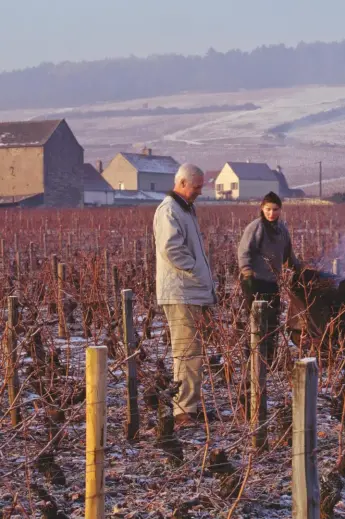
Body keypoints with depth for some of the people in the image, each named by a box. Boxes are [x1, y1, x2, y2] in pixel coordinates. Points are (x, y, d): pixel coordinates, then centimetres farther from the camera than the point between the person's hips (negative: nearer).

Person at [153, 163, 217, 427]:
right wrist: (196, 273, -16)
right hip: (181, 293, -10)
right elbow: (171, 249, -23)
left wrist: (206, 287, 20)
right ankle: (185, 410, -10)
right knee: (188, 352, -11)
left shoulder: (186, 210, 20)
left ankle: (189, 407, 21)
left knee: (192, 351, 14)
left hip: (193, 293, 10)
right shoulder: (169, 211, -12)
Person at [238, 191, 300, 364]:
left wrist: (297, 267, 32)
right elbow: (244, 252, -15)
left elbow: (287, 252, 25)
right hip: (255, 281, -8)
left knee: (273, 320, 11)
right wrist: (247, 273, -24)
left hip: (272, 281, 8)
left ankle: (269, 359, 20)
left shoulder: (281, 228, 10)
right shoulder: (255, 227, -11)